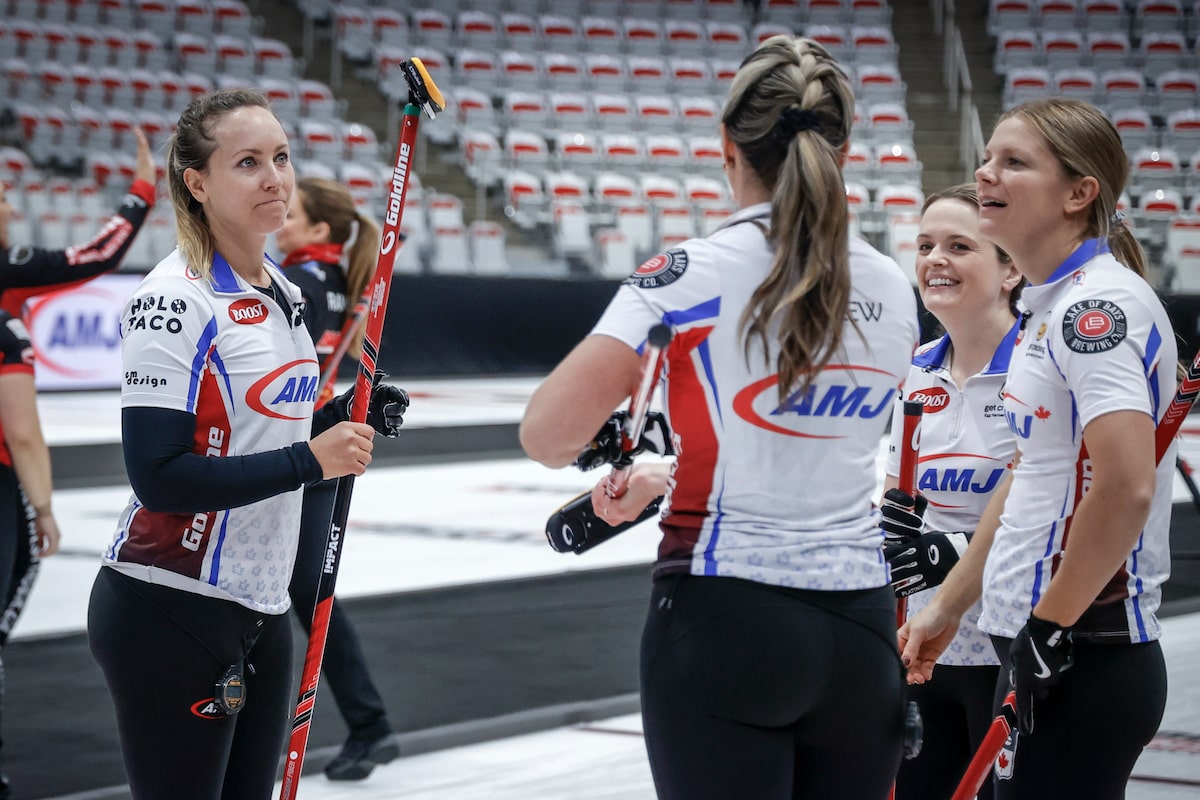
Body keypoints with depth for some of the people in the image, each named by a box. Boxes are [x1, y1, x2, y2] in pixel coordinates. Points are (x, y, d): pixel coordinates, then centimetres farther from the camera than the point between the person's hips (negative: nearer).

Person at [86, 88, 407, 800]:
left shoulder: (279, 288, 11)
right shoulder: (175, 300, -16)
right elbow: (158, 475, -22)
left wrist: (342, 418, 3)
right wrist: (309, 460, -21)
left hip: (261, 607, 8)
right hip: (170, 611, -8)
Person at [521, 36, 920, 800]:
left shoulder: (693, 274, -10)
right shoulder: (895, 290, 6)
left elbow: (549, 433, -16)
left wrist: (608, 454, 5)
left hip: (724, 622, -4)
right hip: (859, 629, 5)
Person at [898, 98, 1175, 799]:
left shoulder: (1099, 305, -15)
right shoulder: (1054, 307, 15)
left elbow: (1126, 486, -25)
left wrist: (1051, 624, -18)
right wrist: (947, 608, 23)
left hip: (1083, 658, -9)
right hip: (1040, 650, 10)